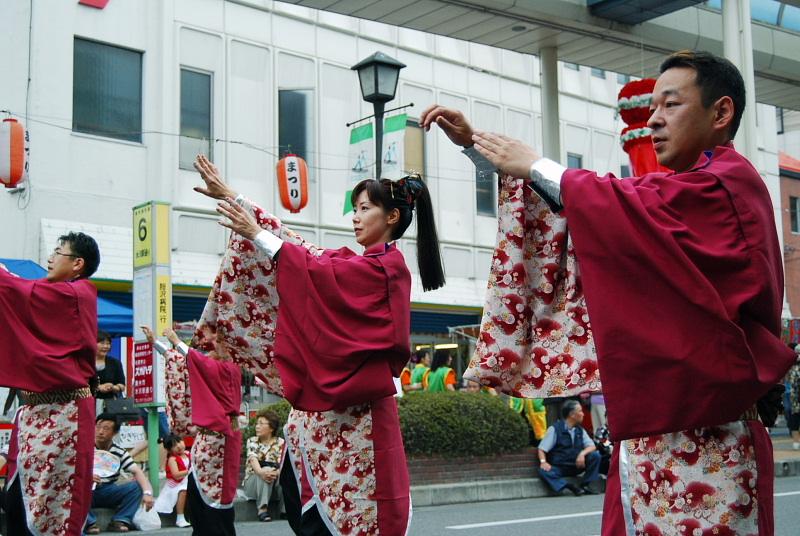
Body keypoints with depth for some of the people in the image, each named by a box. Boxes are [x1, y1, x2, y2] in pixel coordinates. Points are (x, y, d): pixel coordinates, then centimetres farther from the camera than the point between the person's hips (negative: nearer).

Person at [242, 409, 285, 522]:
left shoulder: (281, 443, 2)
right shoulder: (252, 441, 1)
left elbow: (283, 464, -12)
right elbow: (253, 459, -18)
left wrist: (276, 473, -37)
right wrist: (262, 472, -41)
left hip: (275, 483, 1)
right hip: (253, 480, -1)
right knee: (266, 468, -33)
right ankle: (262, 509, -41)